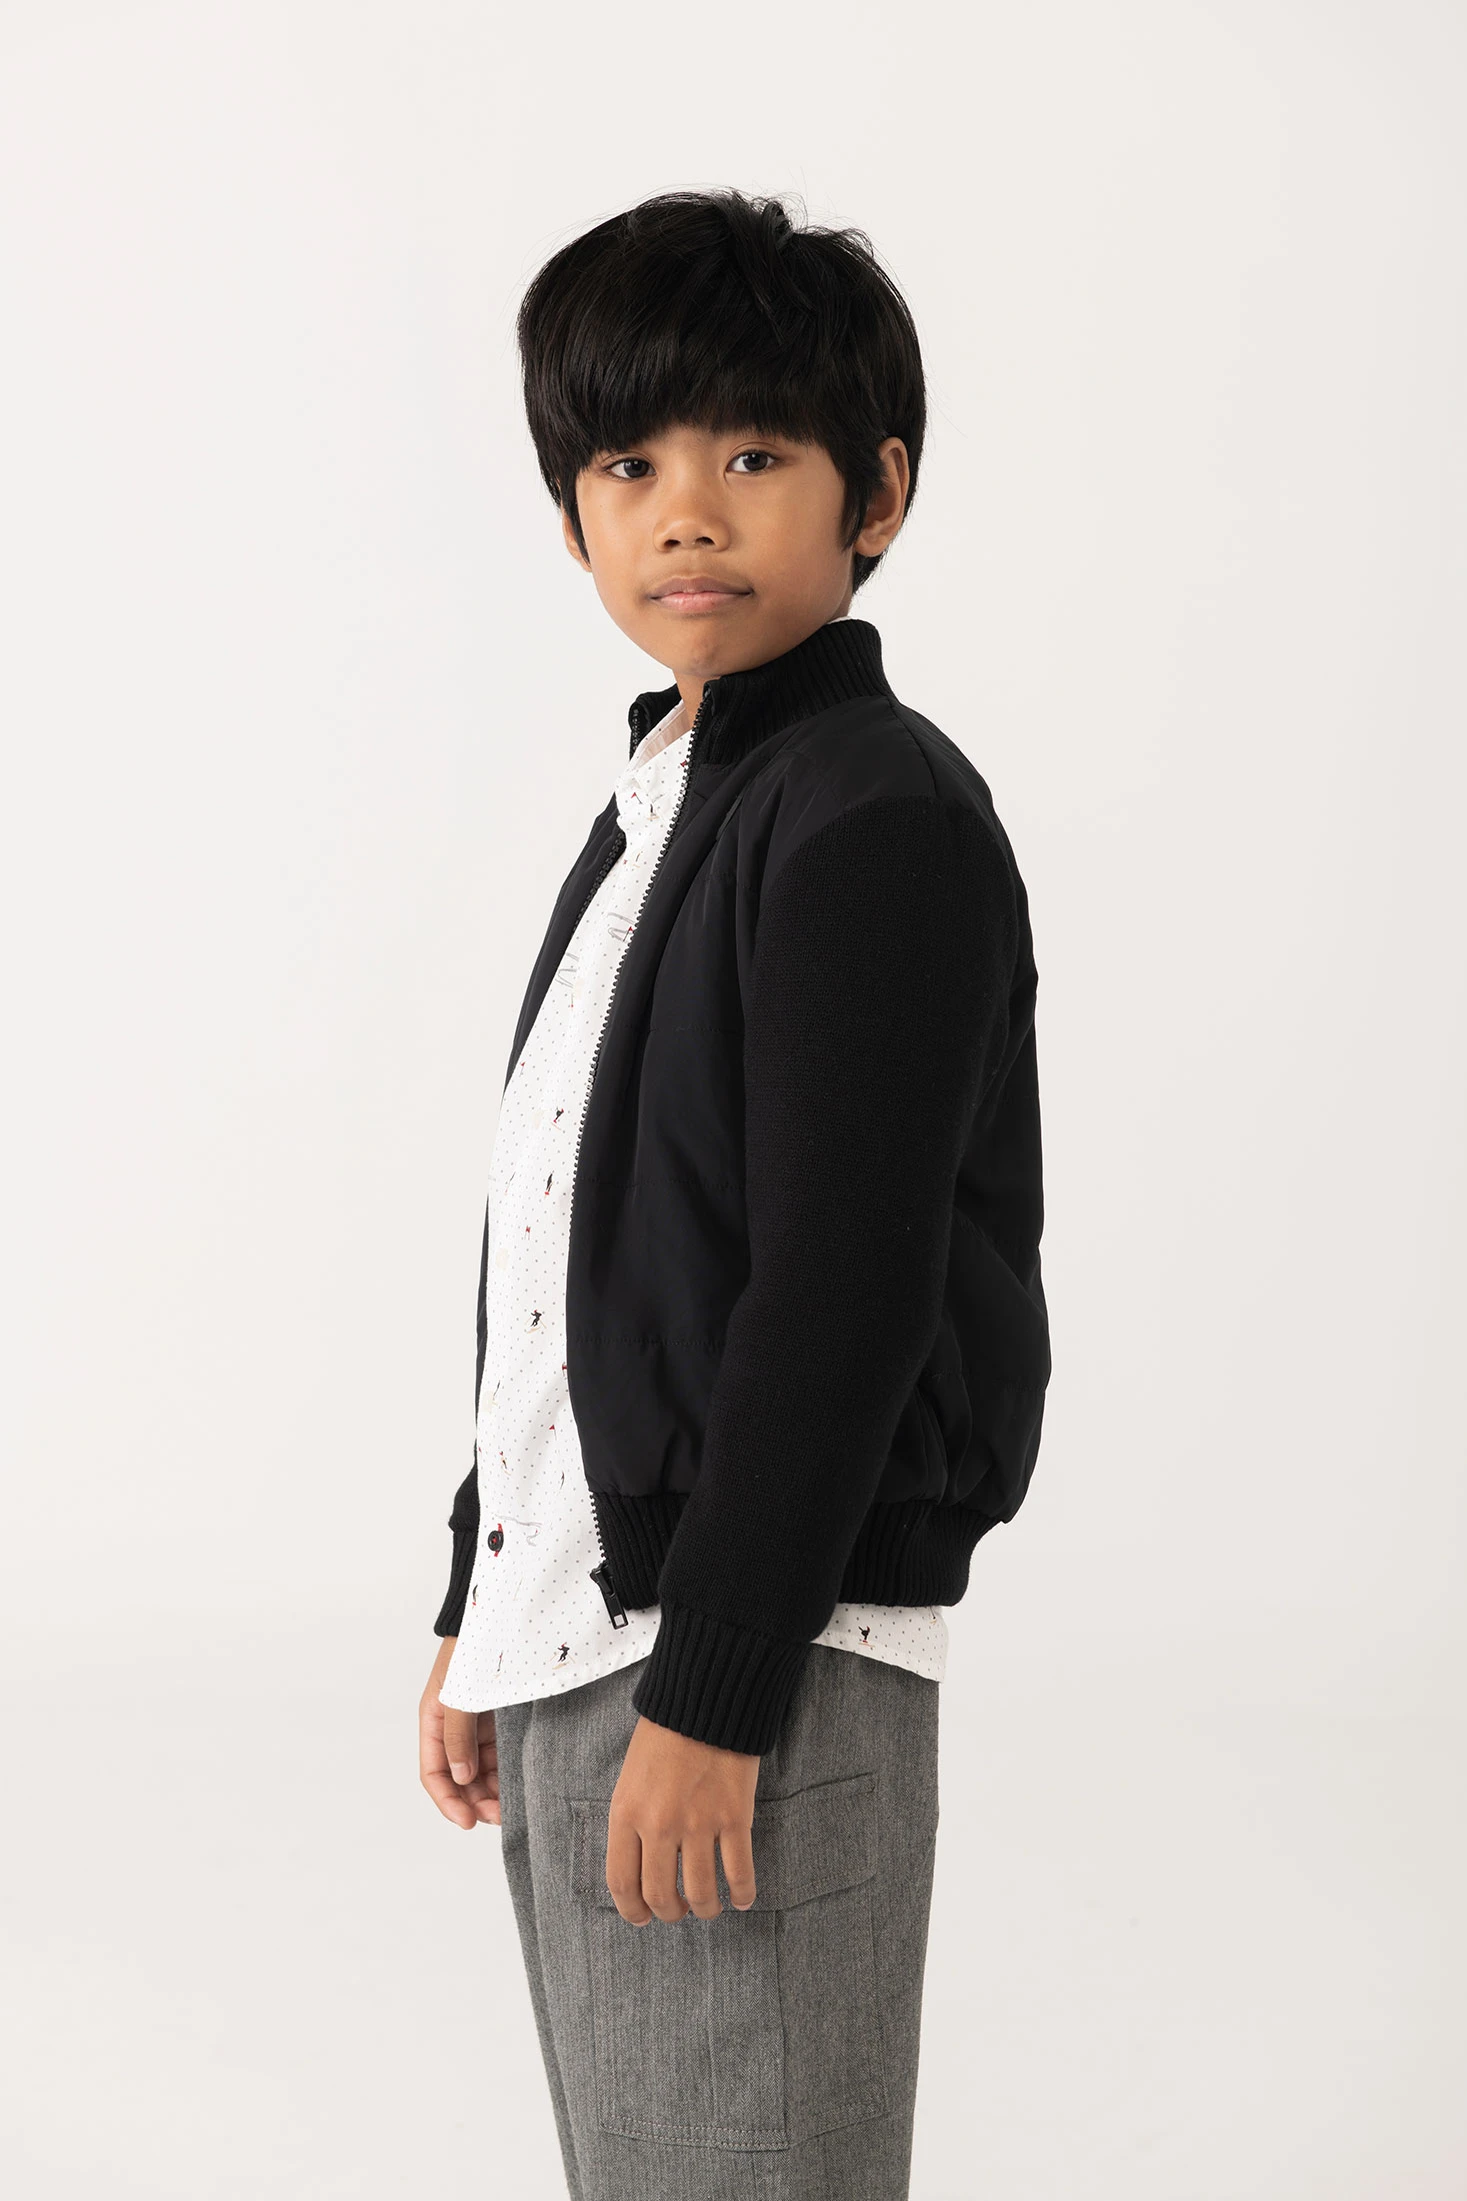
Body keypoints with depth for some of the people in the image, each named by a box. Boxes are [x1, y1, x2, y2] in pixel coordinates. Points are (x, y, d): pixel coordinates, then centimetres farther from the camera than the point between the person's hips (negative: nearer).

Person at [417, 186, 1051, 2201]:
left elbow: (844, 1294, -19)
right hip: (575, 1651, 9)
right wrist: (480, 1613, 18)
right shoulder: (656, 817, 15)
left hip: (763, 1664, -9)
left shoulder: (877, 820, -13)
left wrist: (711, 1691, -20)